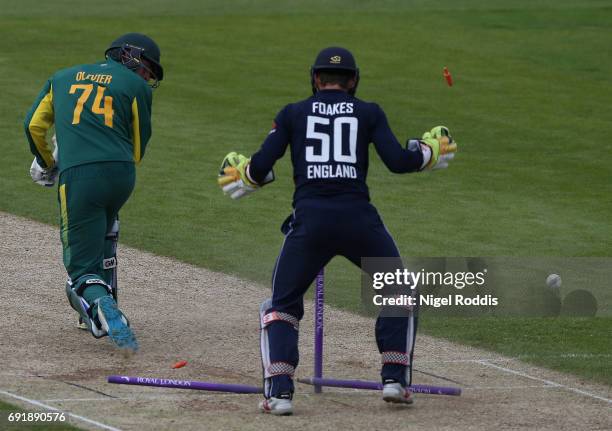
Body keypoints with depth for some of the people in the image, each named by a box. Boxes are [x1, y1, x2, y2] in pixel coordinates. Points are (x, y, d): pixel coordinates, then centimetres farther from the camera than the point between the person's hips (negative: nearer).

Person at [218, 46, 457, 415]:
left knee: (282, 305, 14)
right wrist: (430, 151, 20)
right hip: (359, 217, 0)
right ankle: (396, 378, 14)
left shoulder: (293, 113, 12)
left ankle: (279, 390, -3)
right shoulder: (369, 113, 11)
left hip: (310, 219, 0)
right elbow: (398, 161, 1)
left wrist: (242, 175, 26)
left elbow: (261, 166, 4)